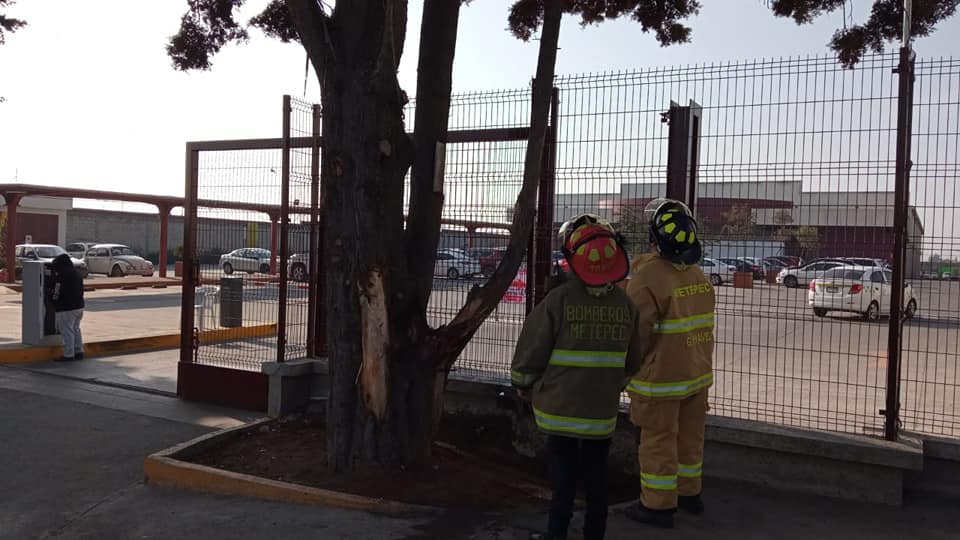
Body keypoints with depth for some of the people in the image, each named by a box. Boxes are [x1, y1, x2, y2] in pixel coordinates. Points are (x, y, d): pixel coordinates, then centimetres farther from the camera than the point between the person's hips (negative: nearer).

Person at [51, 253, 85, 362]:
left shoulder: (62, 275, -15)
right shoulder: (77, 273, 13)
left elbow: (57, 292, -14)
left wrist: (55, 303, 2)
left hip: (66, 308, -9)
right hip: (79, 306, 9)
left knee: (67, 331, -3)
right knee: (76, 329, 18)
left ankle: (68, 355, -1)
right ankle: (79, 352, 20)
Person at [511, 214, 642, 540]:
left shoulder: (559, 299, -17)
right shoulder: (624, 304, -3)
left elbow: (532, 349, -11)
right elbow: (631, 358, 7)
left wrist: (522, 384, 7)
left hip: (561, 405, -3)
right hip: (603, 408, 3)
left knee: (563, 474, 10)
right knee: (596, 474, 15)